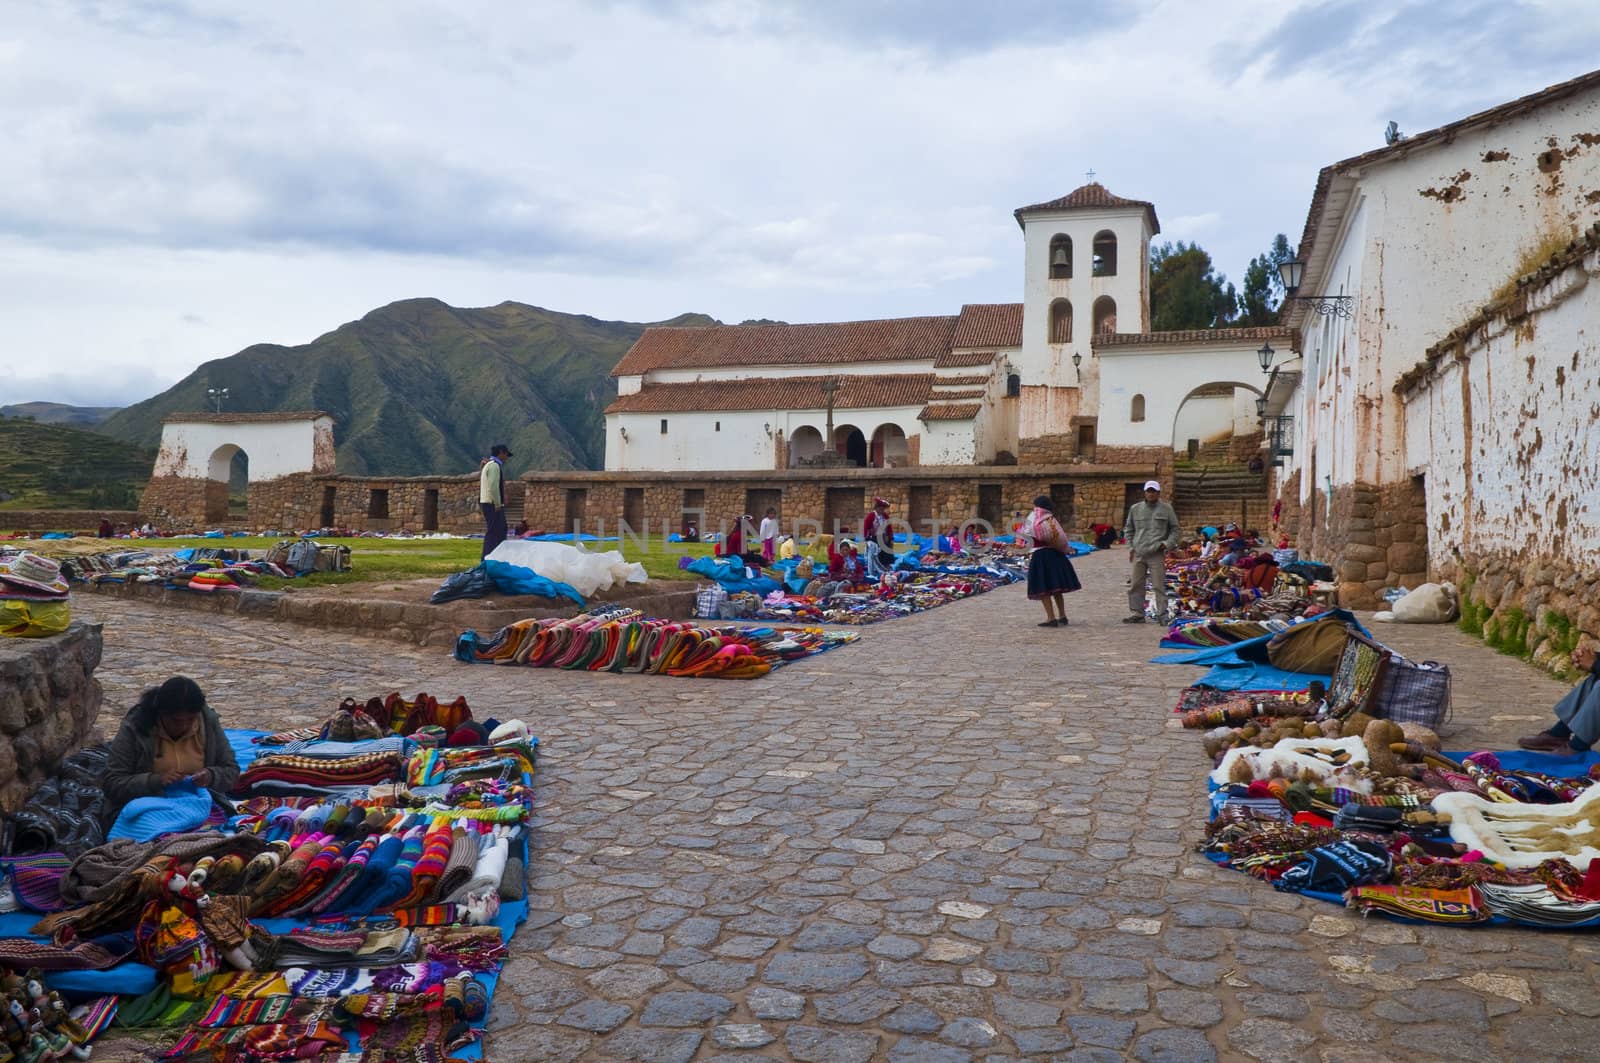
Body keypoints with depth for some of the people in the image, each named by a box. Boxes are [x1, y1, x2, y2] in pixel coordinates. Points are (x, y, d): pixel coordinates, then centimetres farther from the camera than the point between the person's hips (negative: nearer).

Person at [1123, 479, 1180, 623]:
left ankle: (1163, 614, 0)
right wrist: (1131, 547, 8)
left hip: (1157, 554, -3)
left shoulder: (1166, 509, 3)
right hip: (1139, 554, 3)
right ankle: (1137, 613, 14)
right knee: (1136, 586, 6)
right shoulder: (1135, 508, 10)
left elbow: (1175, 529, 9)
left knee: (1159, 586, -4)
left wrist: (1168, 544, -6)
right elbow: (1128, 529, 18)